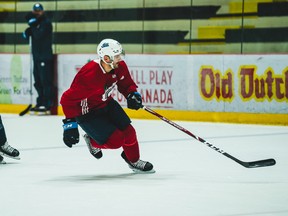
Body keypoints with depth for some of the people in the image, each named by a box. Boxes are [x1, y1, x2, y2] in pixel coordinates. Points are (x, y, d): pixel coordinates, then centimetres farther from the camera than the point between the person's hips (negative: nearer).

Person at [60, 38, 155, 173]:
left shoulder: (120, 66, -13)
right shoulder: (89, 76, -36)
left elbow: (126, 83, 9)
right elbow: (68, 99, -31)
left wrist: (132, 94, -13)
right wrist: (70, 124, -31)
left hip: (106, 103, 7)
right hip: (87, 112, -7)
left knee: (127, 131, 3)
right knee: (116, 140, -14)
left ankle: (134, 161, 28)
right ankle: (93, 142, 17)